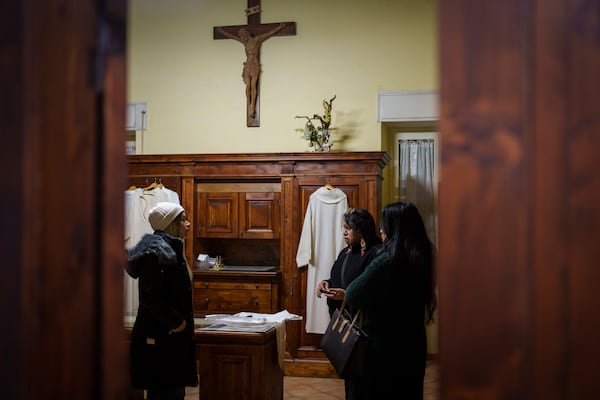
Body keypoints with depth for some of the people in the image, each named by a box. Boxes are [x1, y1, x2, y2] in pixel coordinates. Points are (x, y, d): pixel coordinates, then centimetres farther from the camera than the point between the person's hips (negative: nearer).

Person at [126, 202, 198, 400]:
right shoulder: (156, 251, -16)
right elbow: (150, 297, -24)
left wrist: (181, 320, 14)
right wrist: (176, 321, -16)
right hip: (160, 338, -10)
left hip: (169, 336, 10)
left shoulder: (169, 248, 15)